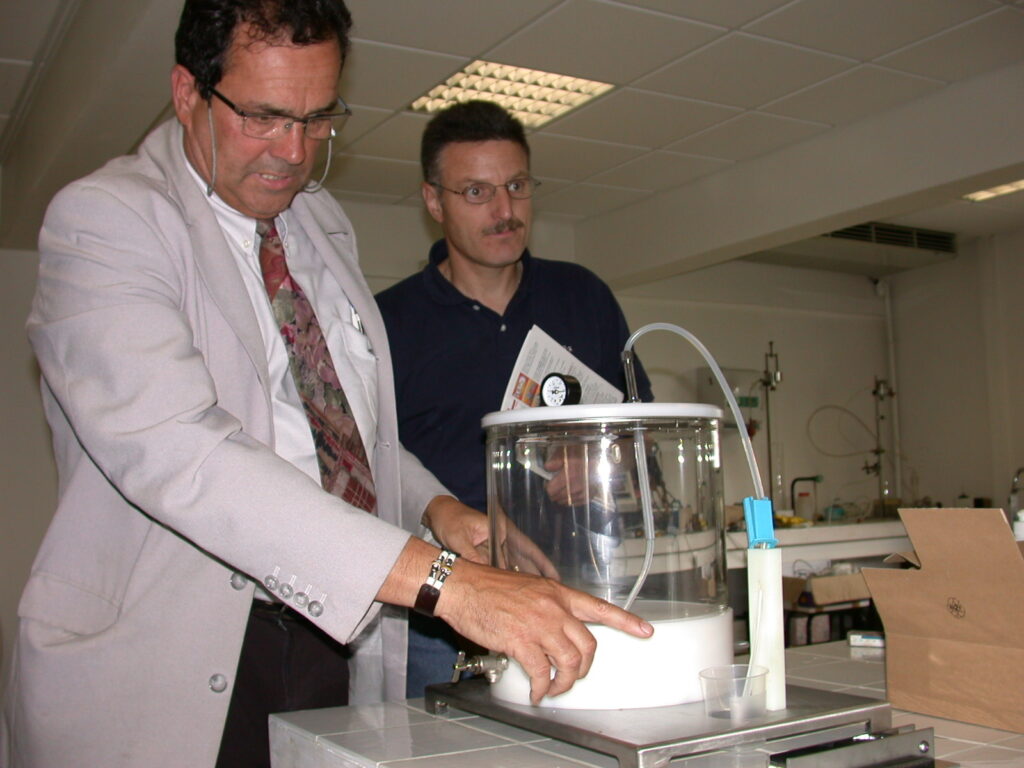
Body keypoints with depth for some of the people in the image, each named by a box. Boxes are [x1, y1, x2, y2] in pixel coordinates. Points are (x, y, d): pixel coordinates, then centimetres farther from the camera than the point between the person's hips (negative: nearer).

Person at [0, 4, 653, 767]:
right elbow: (177, 451, -26)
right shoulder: (103, 218, -11)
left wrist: (436, 505, -2)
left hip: (337, 640, 6)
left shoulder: (323, 224, 12)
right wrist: (443, 581, -34)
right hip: (161, 679, -5)